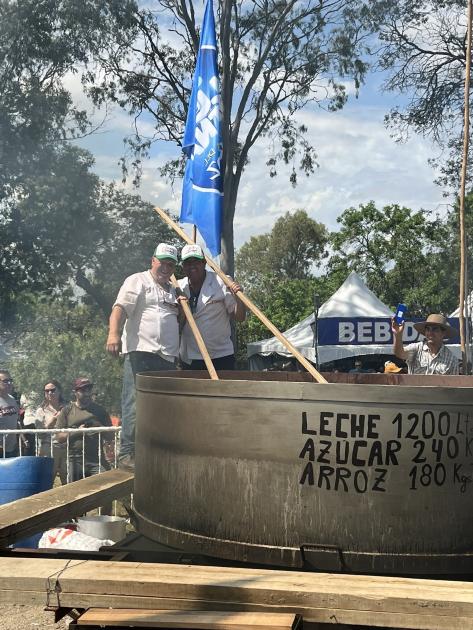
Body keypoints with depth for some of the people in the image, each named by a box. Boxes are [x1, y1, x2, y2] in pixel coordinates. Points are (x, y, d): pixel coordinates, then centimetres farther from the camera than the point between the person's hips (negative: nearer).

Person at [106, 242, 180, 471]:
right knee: (136, 404, -11)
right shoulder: (137, 281, 4)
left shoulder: (172, 291, 26)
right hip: (141, 351, -7)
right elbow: (120, 308, -10)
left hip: (168, 357, 8)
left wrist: (180, 308, 11)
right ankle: (127, 453, -9)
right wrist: (114, 333, -28)